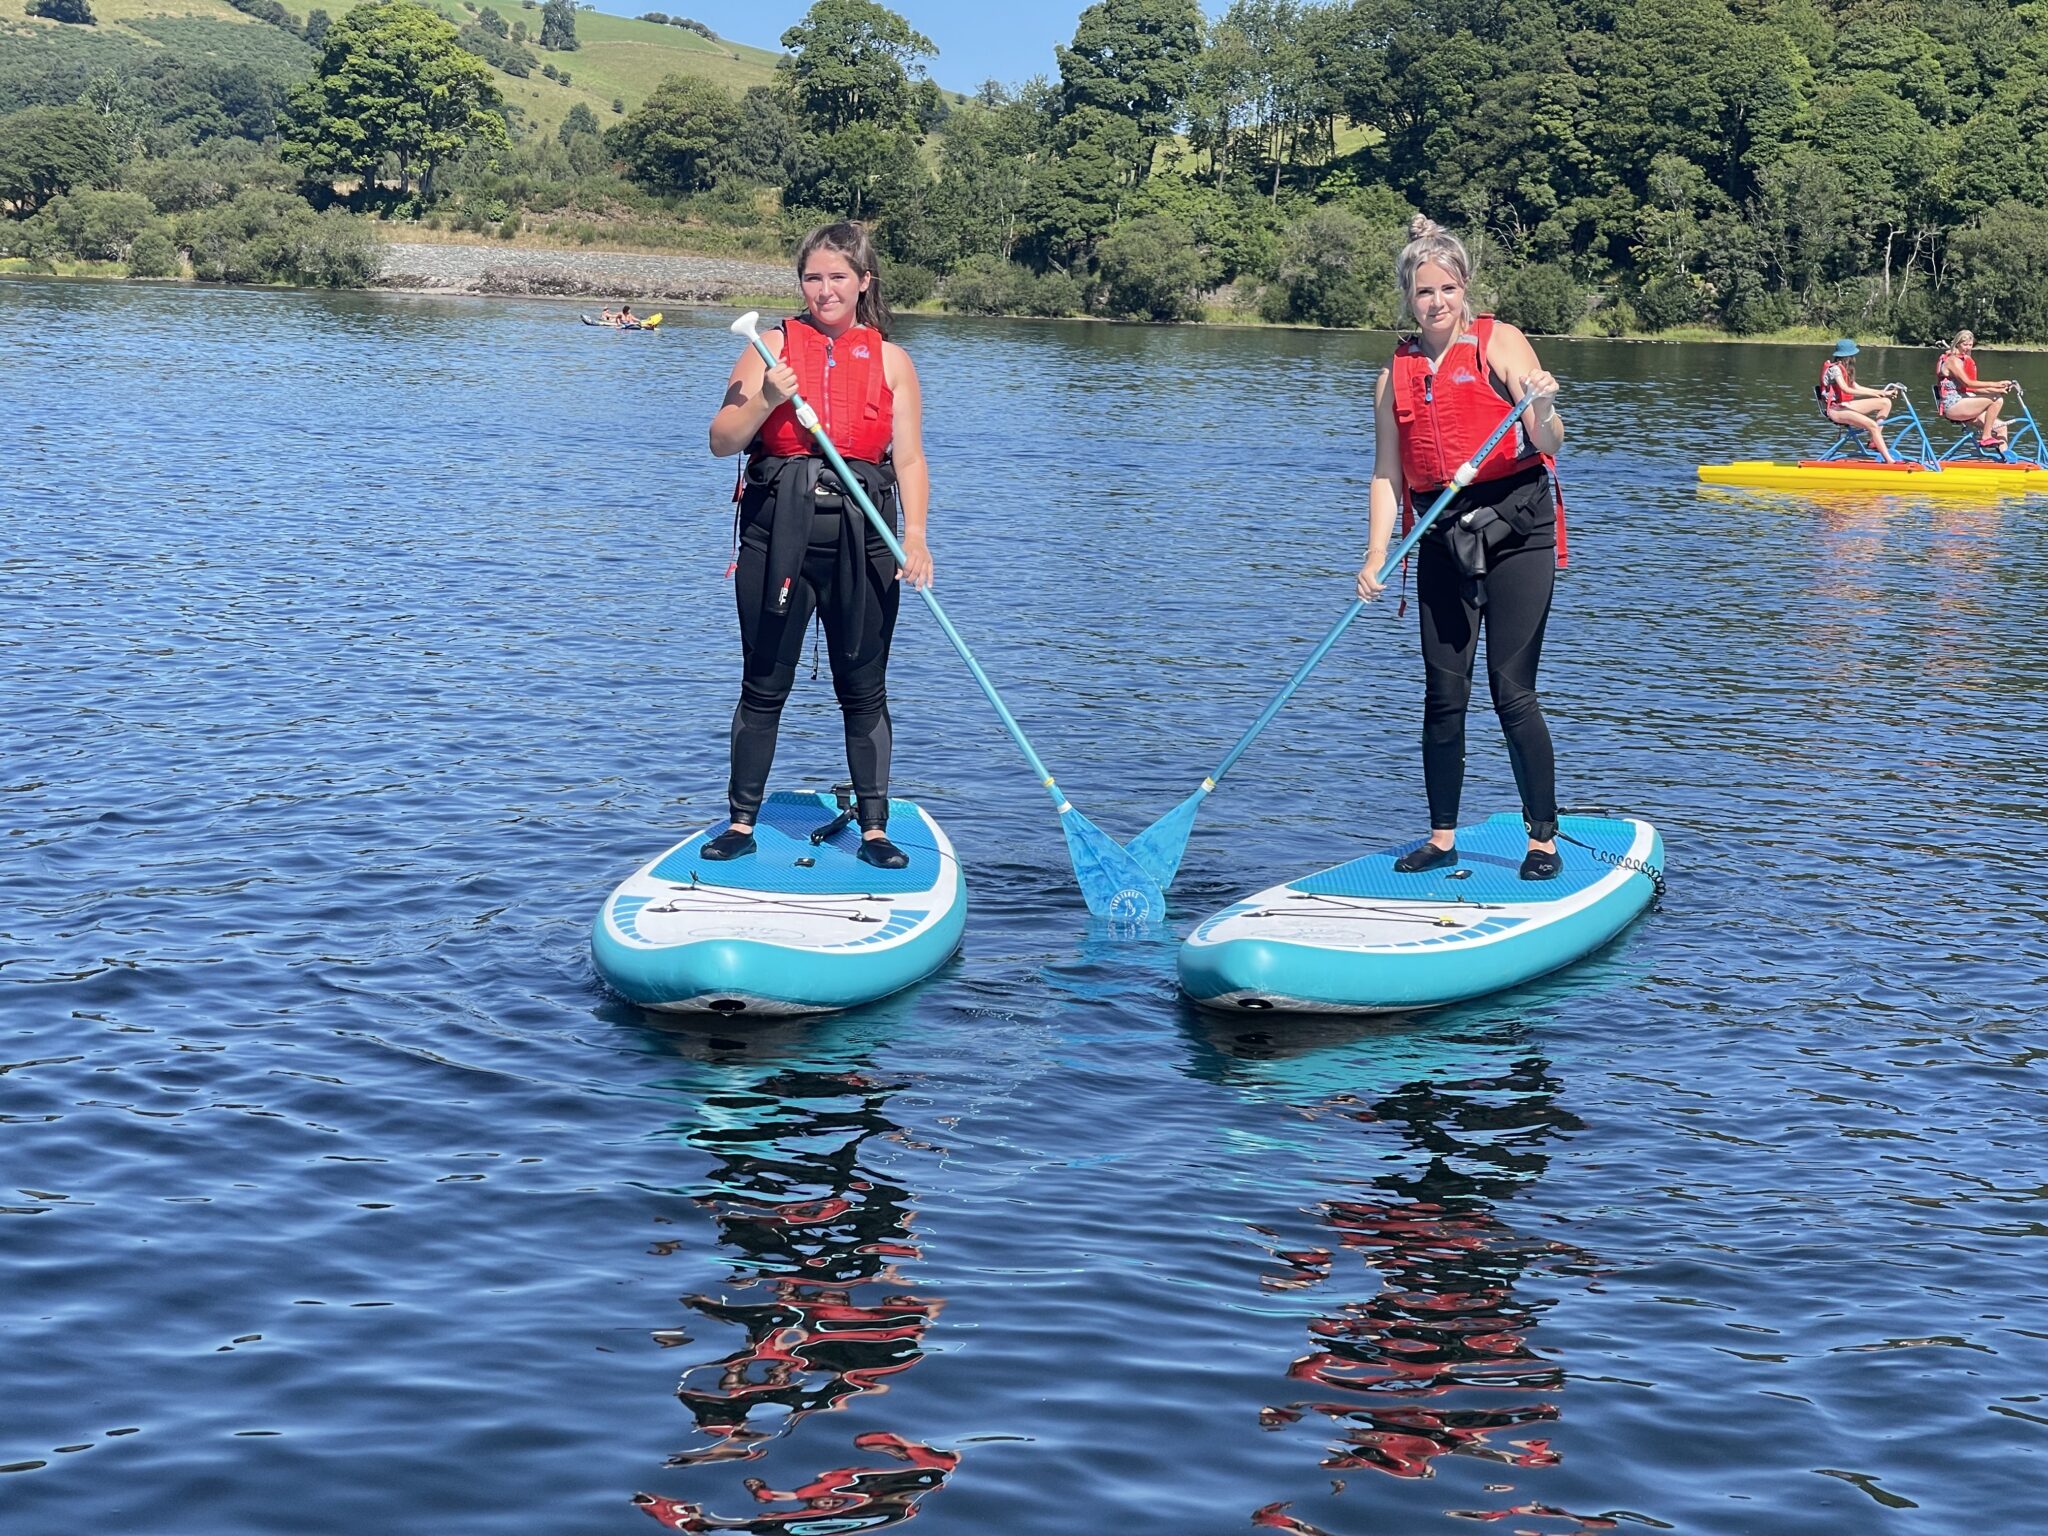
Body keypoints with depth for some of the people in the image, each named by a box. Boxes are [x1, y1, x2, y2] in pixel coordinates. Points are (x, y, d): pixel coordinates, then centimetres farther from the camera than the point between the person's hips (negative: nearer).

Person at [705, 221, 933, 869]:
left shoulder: (891, 361, 7)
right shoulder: (771, 348, 6)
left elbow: (909, 460, 1)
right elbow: (722, 442, 2)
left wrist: (915, 535, -13)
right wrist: (765, 401, -16)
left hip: (860, 538, 0)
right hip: (777, 532, 0)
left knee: (864, 691, 5)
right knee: (764, 687, 6)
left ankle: (874, 827, 13)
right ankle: (742, 822, 15)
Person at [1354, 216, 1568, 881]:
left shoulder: (1500, 342, -3)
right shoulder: (1396, 374, 9)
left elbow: (1549, 443, -11)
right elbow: (1388, 474, 8)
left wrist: (1544, 409, -33)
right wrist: (1376, 556, -3)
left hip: (1515, 527, -4)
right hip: (1442, 538, 4)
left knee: (1512, 691, -7)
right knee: (1444, 694, 5)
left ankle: (1544, 839, 1)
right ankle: (1442, 836, 16)